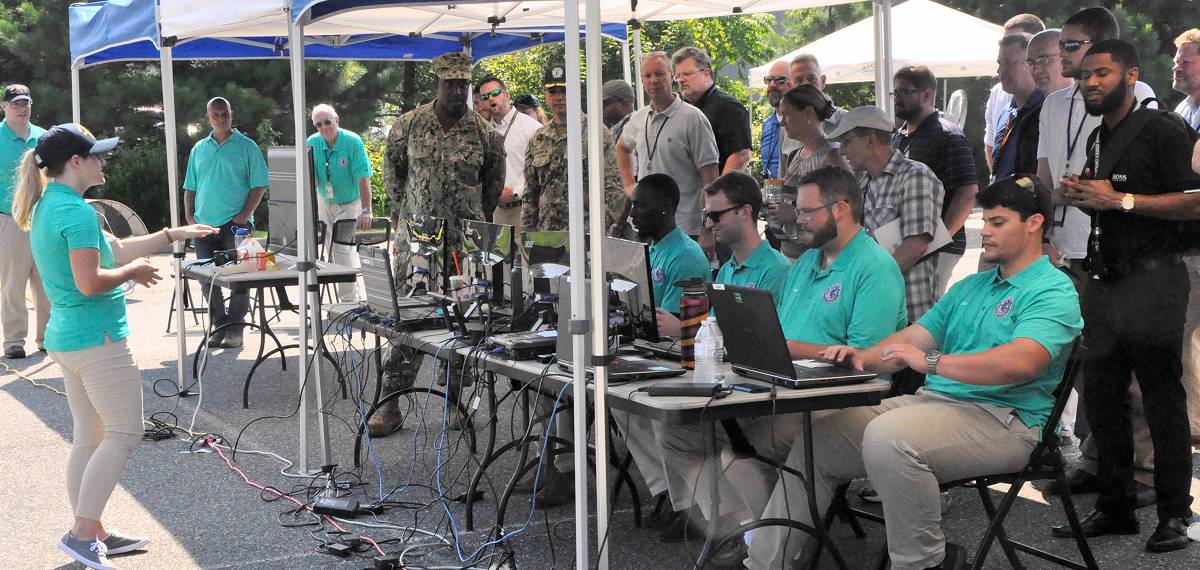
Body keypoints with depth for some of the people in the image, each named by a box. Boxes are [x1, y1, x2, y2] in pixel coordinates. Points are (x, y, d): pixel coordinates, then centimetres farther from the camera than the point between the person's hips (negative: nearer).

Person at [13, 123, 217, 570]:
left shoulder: (46, 208, 15)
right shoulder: (76, 212, -17)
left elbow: (115, 249, 20)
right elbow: (90, 282, -25)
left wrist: (174, 234, 22)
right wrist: (133, 272, -8)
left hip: (64, 338, 10)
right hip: (96, 338, -10)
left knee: (89, 439, 14)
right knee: (124, 433, -4)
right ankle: (82, 533, -5)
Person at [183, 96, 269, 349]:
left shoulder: (247, 147, 1)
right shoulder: (199, 149, 14)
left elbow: (259, 186, -3)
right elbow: (190, 188, 17)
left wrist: (244, 216, -13)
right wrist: (190, 217, 4)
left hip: (236, 224, -4)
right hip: (204, 225, 4)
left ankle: (235, 328, 4)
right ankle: (219, 325, 16)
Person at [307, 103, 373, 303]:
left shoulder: (353, 142, -22)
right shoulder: (312, 143, -9)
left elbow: (363, 178, -26)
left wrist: (366, 211, -34)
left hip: (349, 203, -5)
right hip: (324, 202, 5)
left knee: (343, 249, -15)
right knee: (331, 250, 8)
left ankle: (349, 299, -9)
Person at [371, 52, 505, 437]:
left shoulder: (484, 133, 2)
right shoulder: (408, 125, 2)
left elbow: (494, 181, 15)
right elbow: (392, 172, 13)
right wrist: (407, 213, 8)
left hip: (466, 244, 1)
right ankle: (390, 402, 0)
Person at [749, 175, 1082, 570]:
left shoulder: (1053, 292, -5)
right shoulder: (970, 286, 24)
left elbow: (1021, 362, -24)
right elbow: (910, 339, 18)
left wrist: (931, 361, -27)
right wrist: (862, 357, -4)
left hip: (1000, 419, -9)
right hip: (931, 400, 9)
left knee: (887, 437, -35)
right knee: (817, 441, -2)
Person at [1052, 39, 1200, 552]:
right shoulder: (1097, 139, 18)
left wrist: (1119, 199, -18)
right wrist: (1080, 196, 7)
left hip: (1152, 278, -8)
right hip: (1104, 280, 8)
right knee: (1101, 396, 9)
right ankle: (1115, 509, 18)